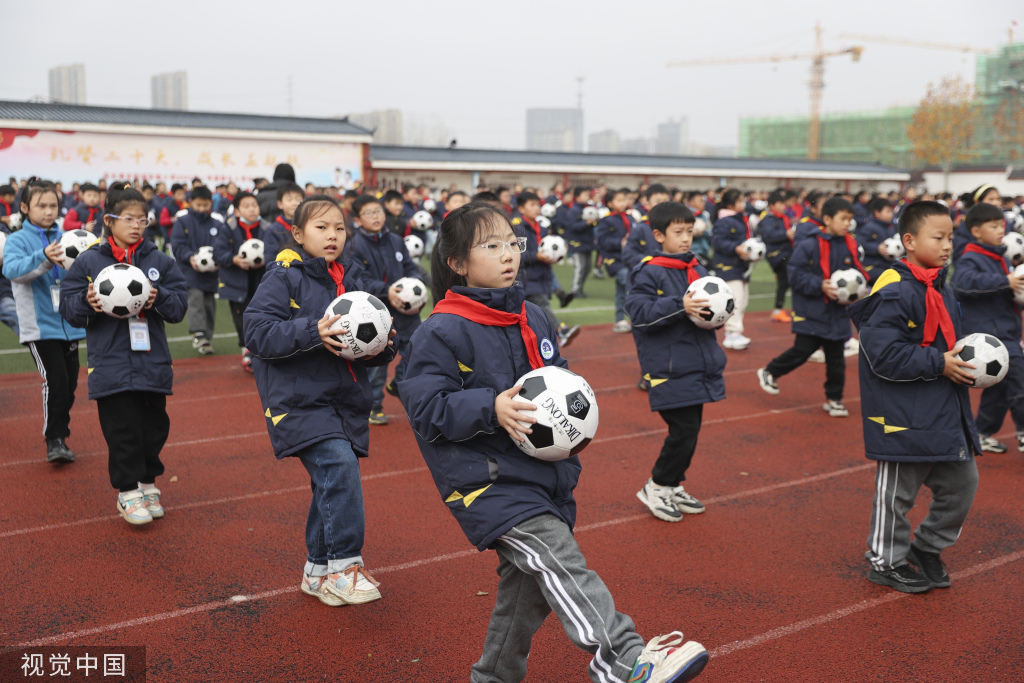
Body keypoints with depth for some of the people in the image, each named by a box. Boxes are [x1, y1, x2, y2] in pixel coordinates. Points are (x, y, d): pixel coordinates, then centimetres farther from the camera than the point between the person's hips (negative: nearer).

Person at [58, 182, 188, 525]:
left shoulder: (160, 261, 5)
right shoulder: (89, 261, 1)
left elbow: (180, 303, 3)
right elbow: (68, 304, 2)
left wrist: (159, 298, -16)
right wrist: (87, 302, -19)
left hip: (152, 361, 2)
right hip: (110, 364, -2)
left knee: (154, 425, 10)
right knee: (121, 429, -1)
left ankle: (147, 483, 28)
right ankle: (128, 490, 12)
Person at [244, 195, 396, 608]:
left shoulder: (352, 281, 13)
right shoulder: (284, 278, -5)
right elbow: (258, 332, -14)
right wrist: (312, 332, -24)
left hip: (346, 399, 6)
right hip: (300, 398, -6)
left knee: (331, 486, 11)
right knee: (338, 466, -23)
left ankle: (319, 572, 26)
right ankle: (344, 564, -12)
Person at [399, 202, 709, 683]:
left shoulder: (533, 318, 11)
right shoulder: (442, 332, -11)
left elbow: (556, 376, 23)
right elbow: (427, 407, -15)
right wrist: (491, 409, -26)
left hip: (542, 471, 8)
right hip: (486, 478, -8)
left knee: (529, 580, 15)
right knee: (558, 558, -22)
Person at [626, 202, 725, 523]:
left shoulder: (697, 269, 12)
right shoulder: (649, 272, -10)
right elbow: (639, 312, -19)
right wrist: (679, 306, -27)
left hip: (698, 363, 8)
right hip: (668, 367, -8)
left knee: (690, 429, 13)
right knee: (684, 429, -9)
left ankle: (673, 486, 29)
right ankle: (656, 487, 11)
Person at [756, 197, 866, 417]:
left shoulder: (850, 246, 2)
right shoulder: (809, 245, -13)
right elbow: (796, 275, -13)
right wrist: (820, 285, -22)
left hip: (838, 314, 5)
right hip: (811, 311, -5)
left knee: (836, 358, 9)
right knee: (803, 350, -2)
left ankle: (834, 399, 23)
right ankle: (769, 372, 22)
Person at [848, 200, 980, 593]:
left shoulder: (942, 290, 11)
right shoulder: (895, 294, -19)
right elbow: (884, 355, -24)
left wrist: (964, 359, 3)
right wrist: (939, 365, -20)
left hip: (947, 413, 9)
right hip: (905, 418, -9)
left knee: (962, 482, 15)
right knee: (897, 493, 6)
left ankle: (927, 547, 35)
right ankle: (886, 562, 24)